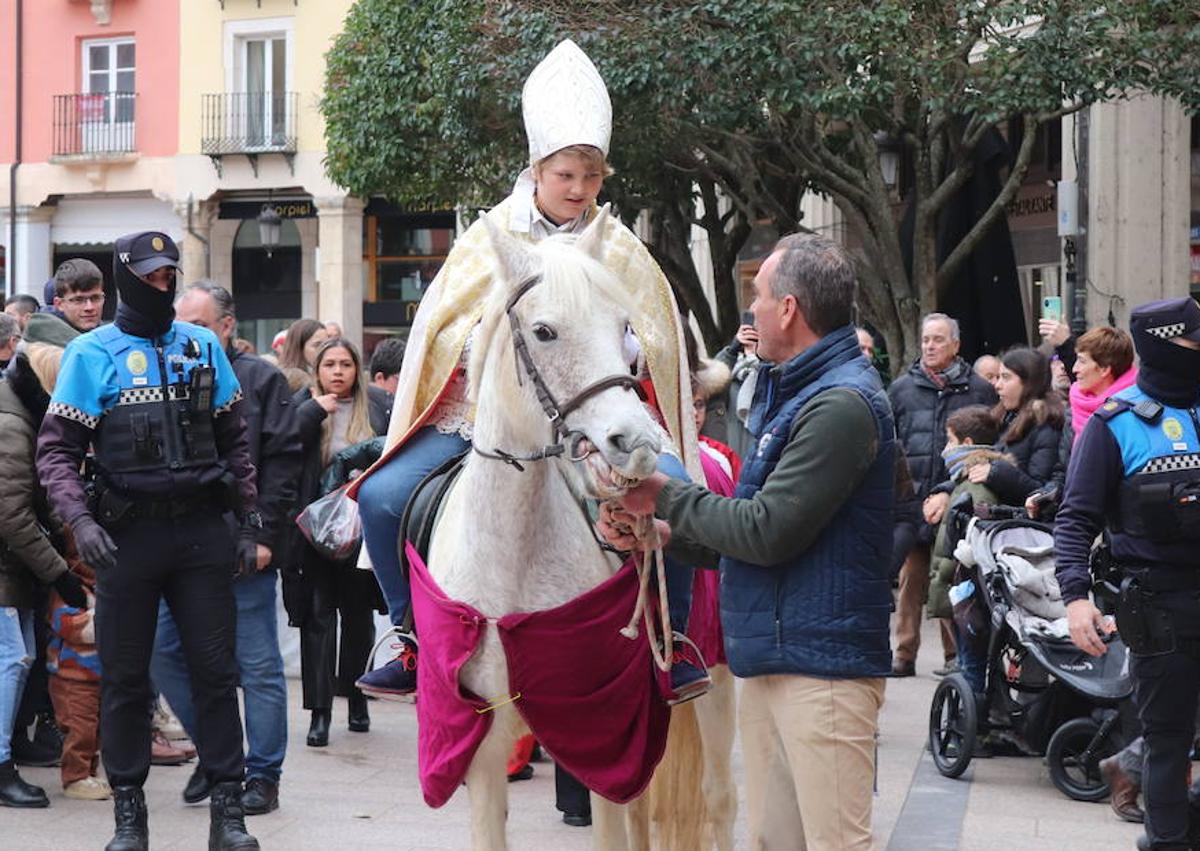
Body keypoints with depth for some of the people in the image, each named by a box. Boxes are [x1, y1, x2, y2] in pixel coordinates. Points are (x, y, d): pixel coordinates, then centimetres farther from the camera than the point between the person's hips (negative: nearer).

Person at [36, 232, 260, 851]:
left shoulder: (203, 347, 9)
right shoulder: (91, 354, 0)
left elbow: (233, 443, 14)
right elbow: (57, 450, -3)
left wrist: (248, 525, 8)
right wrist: (79, 520, -18)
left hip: (202, 532, 2)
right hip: (127, 536, -2)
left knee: (215, 670, 2)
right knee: (124, 677, 5)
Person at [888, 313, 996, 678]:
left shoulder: (978, 390, 6)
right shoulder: (902, 389, 10)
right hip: (911, 499, 1)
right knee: (911, 580, 4)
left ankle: (956, 653, 10)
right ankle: (905, 654, 8)